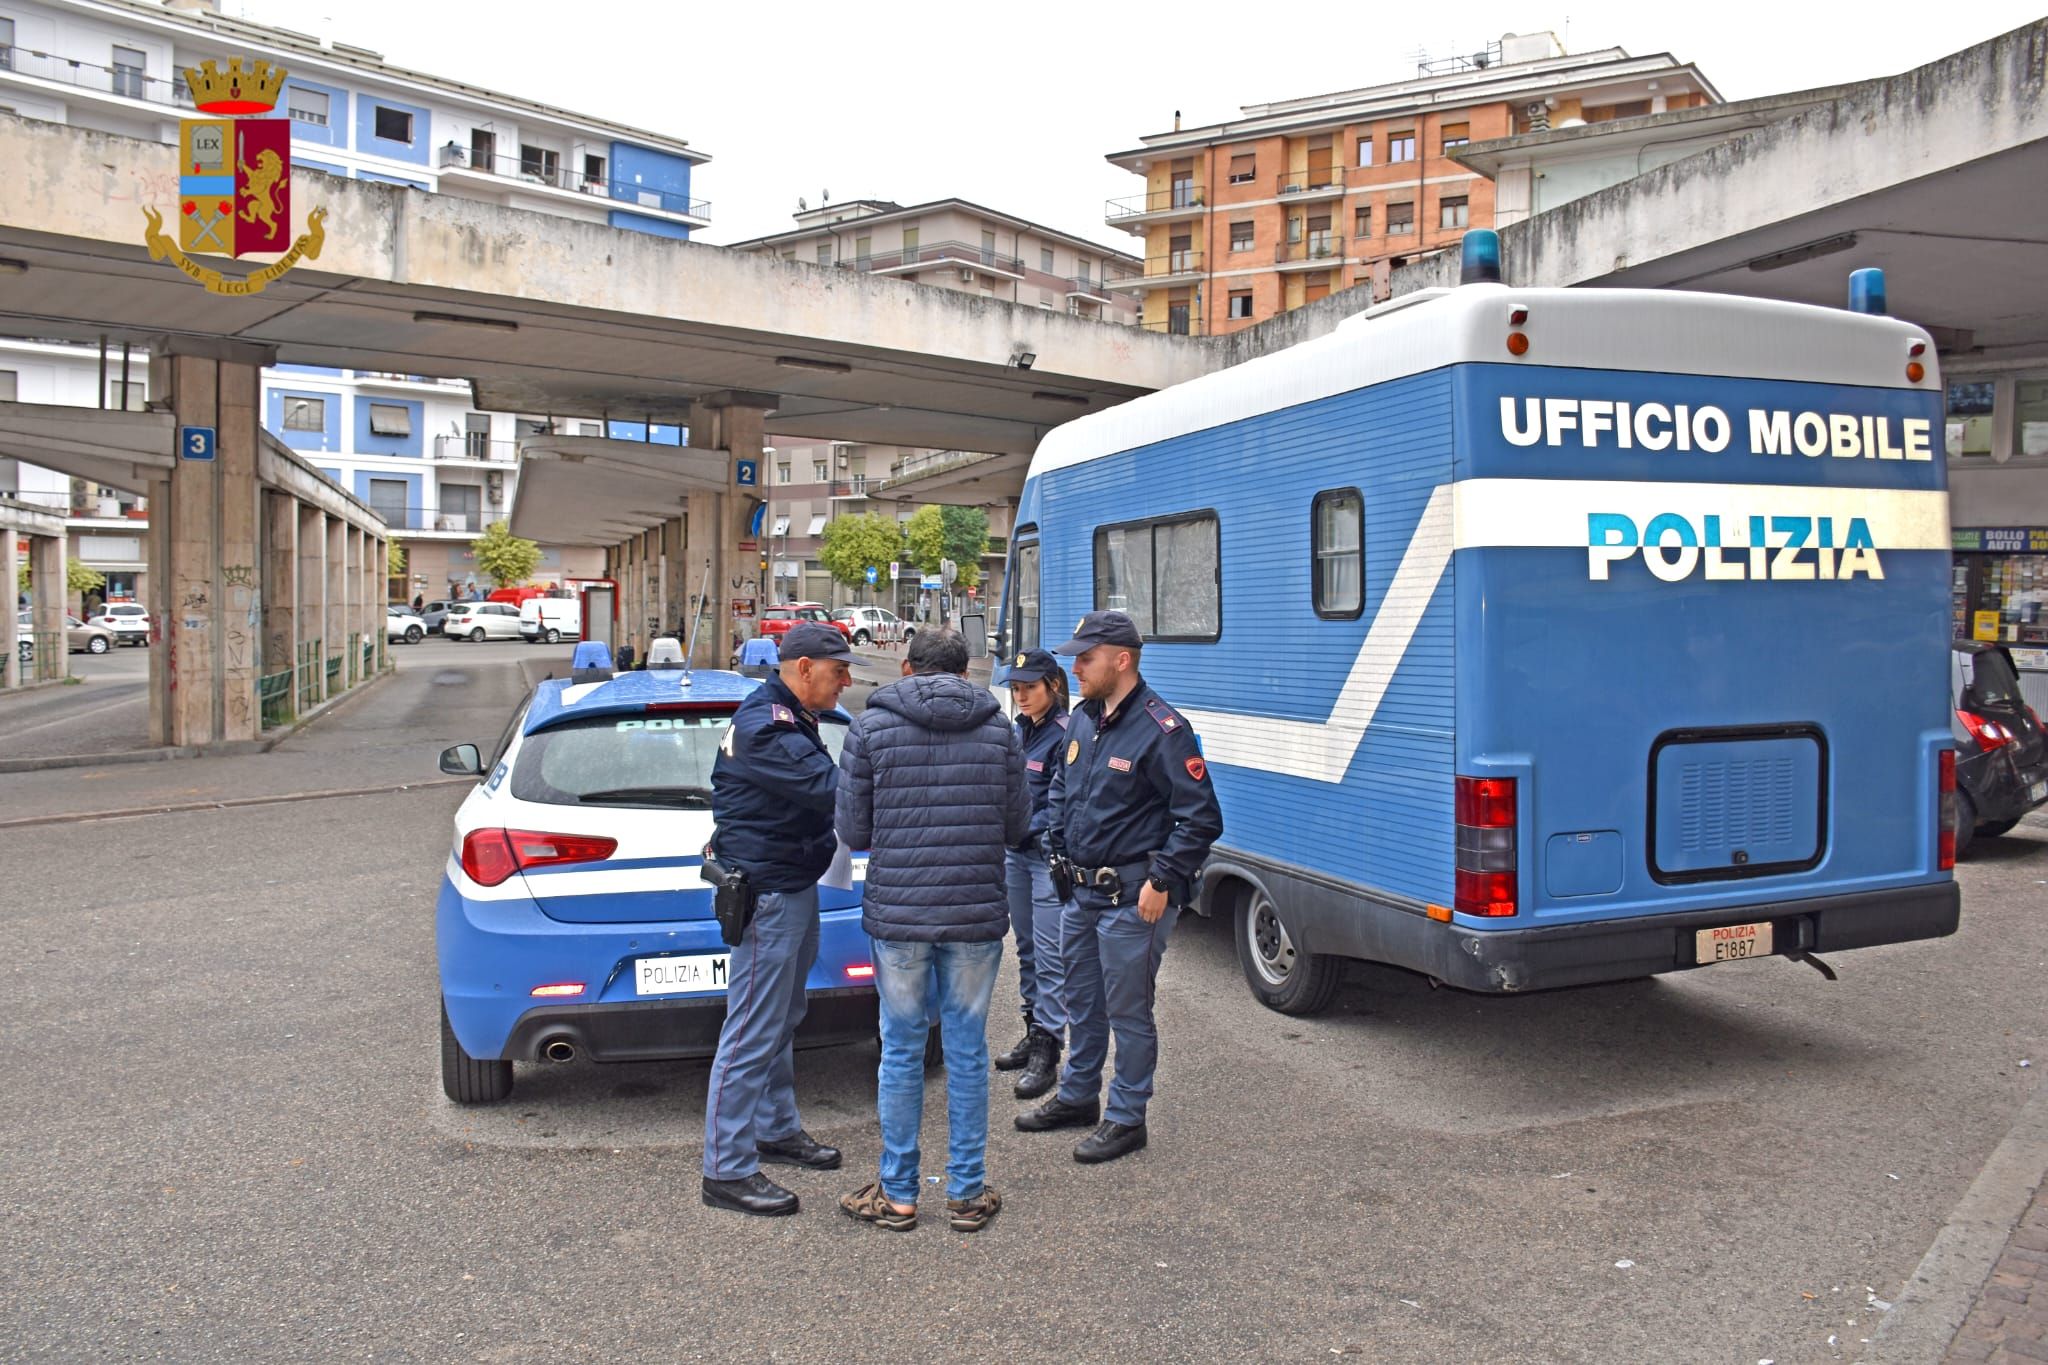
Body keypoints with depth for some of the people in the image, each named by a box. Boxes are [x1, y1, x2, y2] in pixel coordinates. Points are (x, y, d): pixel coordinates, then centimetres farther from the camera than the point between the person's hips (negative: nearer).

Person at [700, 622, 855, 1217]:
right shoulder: (764, 724, -20)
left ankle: (776, 1129, 36)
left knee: (781, 1020, 21)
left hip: (795, 886, 11)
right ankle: (727, 1171, 2)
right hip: (767, 894, -11)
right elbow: (827, 786, -29)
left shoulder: (791, 718, 15)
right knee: (752, 1033, -6)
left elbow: (820, 789, 11)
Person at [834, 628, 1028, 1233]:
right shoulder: (998, 729, 2)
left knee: (901, 1051, 11)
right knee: (967, 1051, 11)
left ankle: (897, 1194, 21)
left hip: (897, 913, -1)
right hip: (977, 914, 1)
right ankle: (967, 1193, 20)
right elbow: (1018, 824, 6)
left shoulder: (872, 726, -2)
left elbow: (853, 829, -1)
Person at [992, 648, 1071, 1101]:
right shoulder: (1021, 730, 11)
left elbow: (1060, 808, -16)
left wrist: (1022, 830, -21)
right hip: (1017, 853, 9)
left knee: (1049, 956, -5)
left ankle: (1046, 1052, 0)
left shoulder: (1065, 735, -14)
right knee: (1027, 948, 17)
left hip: (1049, 856, -9)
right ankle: (1034, 1032, 29)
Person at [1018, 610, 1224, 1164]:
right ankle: (1077, 1097, 38)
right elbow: (1060, 788, 24)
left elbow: (1201, 818, -18)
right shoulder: (1082, 722, 8)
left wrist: (1163, 881, -19)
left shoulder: (1161, 729, -17)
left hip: (1132, 899, -8)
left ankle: (1126, 1118, 18)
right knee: (1081, 1000, 21)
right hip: (1082, 891, 8)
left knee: (1128, 1011, 4)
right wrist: (1059, 844, 13)